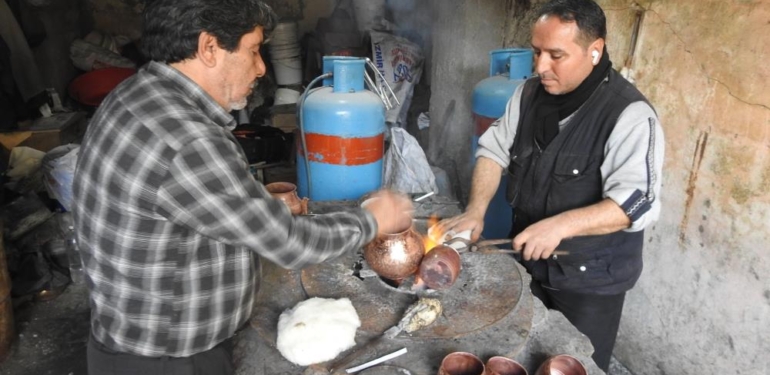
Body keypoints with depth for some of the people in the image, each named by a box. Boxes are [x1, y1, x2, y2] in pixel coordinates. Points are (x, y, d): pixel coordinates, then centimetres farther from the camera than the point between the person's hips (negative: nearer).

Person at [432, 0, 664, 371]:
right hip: (528, 261, 6)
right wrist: (476, 210, -12)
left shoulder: (629, 115, -22)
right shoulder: (529, 94, -2)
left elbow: (637, 202, -27)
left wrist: (559, 225, -39)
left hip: (590, 278, -5)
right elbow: (494, 149, 2)